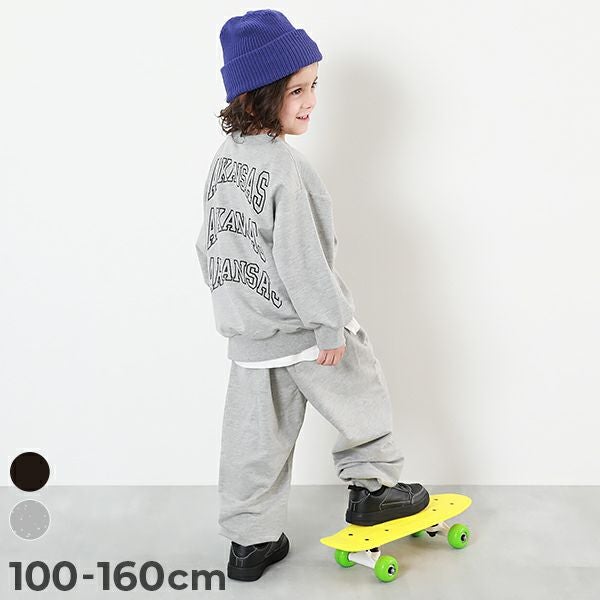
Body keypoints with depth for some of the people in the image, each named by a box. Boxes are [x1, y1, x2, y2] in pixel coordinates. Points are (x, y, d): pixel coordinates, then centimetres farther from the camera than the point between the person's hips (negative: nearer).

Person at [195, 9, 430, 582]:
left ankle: (250, 544, 26)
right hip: (301, 328, -7)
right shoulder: (287, 168, -23)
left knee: (255, 437, 15)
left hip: (245, 331, 8)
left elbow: (210, 242, 12)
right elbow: (301, 260, -24)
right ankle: (373, 488, 33)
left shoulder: (224, 158, 4)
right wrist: (331, 325, -15)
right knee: (360, 396, 18)